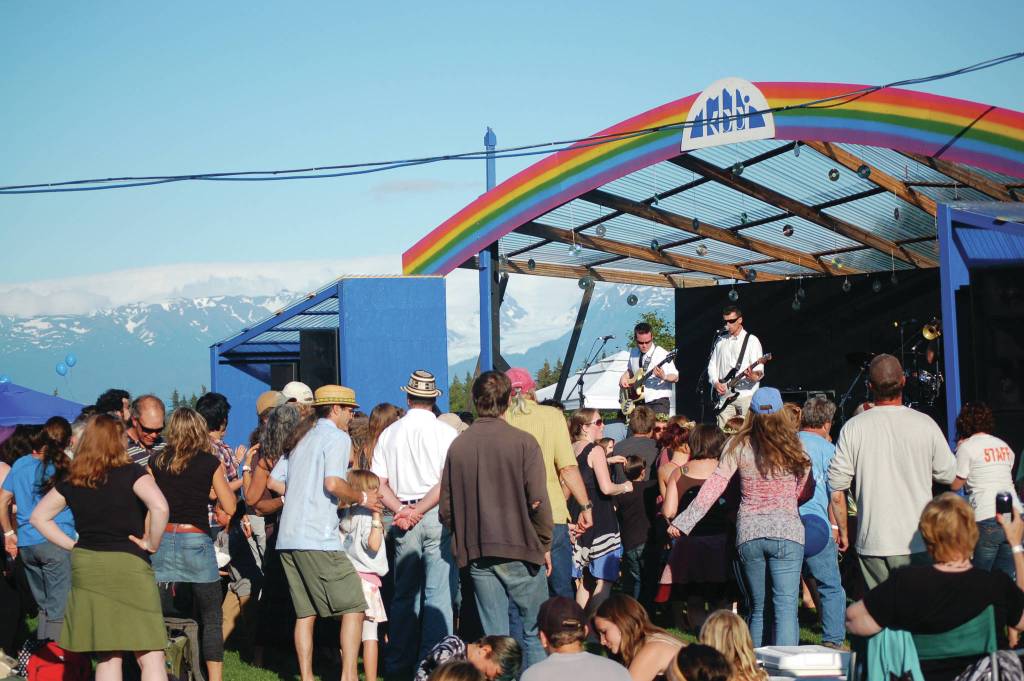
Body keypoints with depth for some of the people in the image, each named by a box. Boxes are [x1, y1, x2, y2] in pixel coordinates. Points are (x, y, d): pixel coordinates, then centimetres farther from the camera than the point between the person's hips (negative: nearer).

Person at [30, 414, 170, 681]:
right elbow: (159, 507, -23)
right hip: (128, 566, -5)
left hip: (86, 568, 5)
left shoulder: (73, 481, 7)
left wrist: (73, 545, 14)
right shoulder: (131, 473, -8)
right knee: (150, 656, -4)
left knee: (108, 657, 11)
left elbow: (38, 517, 16)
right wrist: (152, 544, -9)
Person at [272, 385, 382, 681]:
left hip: (288, 538, 8)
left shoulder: (301, 440, 21)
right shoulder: (337, 437, -3)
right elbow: (333, 483, -16)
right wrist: (362, 498, -2)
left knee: (305, 612, 10)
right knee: (353, 606, -4)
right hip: (318, 538, -8)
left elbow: (273, 481, 19)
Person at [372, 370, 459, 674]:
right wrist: (420, 510, -9)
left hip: (404, 518, 4)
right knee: (438, 592, -2)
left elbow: (378, 484, 3)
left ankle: (398, 661, 19)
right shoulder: (445, 432, -4)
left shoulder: (389, 433, 8)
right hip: (437, 517, -4)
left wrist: (402, 509, -5)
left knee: (405, 592, 14)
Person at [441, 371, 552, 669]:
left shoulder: (458, 446, 2)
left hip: (478, 555, 3)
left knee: (494, 637, 7)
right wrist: (545, 545, 1)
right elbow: (538, 501, -11)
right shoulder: (523, 442, -9)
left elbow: (446, 508, 4)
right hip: (520, 551, -3)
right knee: (535, 633, 7)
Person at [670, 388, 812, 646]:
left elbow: (714, 486, -2)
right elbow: (805, 493, 7)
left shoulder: (739, 446, 2)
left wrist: (684, 521, 0)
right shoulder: (793, 447, 1)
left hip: (748, 533, 2)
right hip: (786, 531, -2)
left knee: (757, 609, 15)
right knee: (786, 607, -6)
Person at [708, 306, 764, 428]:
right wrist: (715, 382, 0)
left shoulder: (751, 340, 1)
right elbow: (712, 364, 18)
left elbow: (759, 368, -6)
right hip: (724, 395, 4)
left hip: (745, 395, -4)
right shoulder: (721, 340, 17)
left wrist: (755, 376, -29)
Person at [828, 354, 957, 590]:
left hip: (872, 542, 0)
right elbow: (948, 475, 6)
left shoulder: (853, 428, -4)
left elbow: (836, 489, -2)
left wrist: (842, 532, 10)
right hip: (917, 542, 0)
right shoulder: (925, 424, -4)